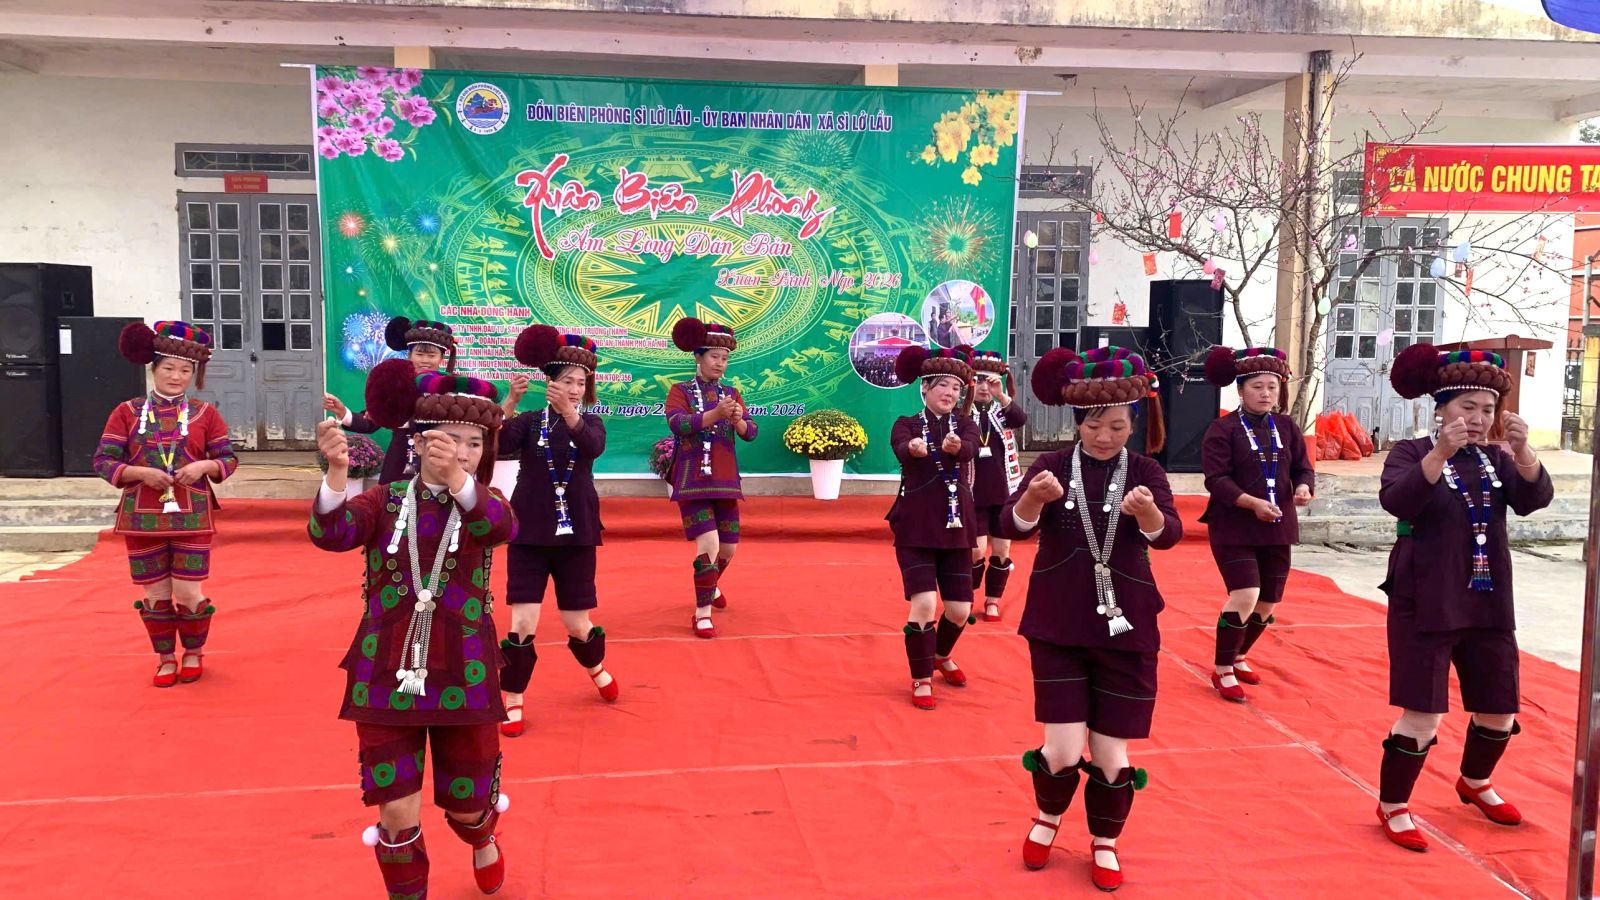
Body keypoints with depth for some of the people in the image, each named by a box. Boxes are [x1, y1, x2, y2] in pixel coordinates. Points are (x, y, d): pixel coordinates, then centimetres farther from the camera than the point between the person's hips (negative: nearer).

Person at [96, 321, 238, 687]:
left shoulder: (205, 413, 3)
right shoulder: (127, 412, 3)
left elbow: (229, 459, 6)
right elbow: (103, 460, 0)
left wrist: (204, 466, -15)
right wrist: (141, 473, -16)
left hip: (191, 516, -1)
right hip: (142, 517, 1)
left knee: (189, 592, -2)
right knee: (156, 594, 7)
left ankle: (194, 653, 23)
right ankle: (166, 659, 25)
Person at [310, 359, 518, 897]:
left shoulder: (482, 504, -1)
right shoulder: (386, 502, 0)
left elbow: (502, 527, -26)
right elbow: (330, 534, -19)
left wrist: (457, 478, -46)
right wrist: (338, 471, -38)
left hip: (462, 675, 0)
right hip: (386, 674, 0)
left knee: (467, 805, 12)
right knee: (397, 812, -1)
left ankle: (484, 840, 48)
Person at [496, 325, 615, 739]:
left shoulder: (591, 424, 1)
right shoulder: (528, 421, -3)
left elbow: (593, 447, -24)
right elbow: (498, 445, -23)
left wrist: (570, 415, -42)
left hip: (575, 536, 1)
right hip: (529, 535, -1)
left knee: (578, 625, 7)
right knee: (522, 624, -8)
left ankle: (596, 668, 40)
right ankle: (512, 703, 10)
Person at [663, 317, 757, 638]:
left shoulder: (732, 393, 10)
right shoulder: (680, 391, -2)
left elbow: (751, 433, 0)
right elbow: (677, 424, -21)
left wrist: (738, 420, -23)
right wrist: (715, 413, -34)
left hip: (726, 480, 5)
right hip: (693, 481, -5)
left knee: (728, 548, 12)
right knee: (709, 545, -17)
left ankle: (711, 586, 43)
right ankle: (702, 613, -5)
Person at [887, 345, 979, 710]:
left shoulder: (964, 425, 7)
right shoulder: (906, 425, 0)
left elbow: (970, 450, -17)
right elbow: (900, 450, -24)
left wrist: (955, 446, -42)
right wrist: (913, 447, -49)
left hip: (955, 527, 3)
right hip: (915, 527, -3)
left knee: (960, 610, 5)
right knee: (924, 604, -15)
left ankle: (942, 656, 38)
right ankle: (921, 680, 6)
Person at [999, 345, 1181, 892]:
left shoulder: (1145, 473, -3)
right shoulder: (1054, 466, -3)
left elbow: (1169, 534, -18)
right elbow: (1011, 526, -15)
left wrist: (1148, 513, -40)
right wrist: (1033, 500, -37)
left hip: (1124, 629, 1)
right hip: (1057, 627, 0)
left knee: (1111, 753, 6)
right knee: (1063, 749, -5)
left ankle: (1104, 843, 32)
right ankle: (1048, 817, 28)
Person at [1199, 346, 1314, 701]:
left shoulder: (1288, 427, 6)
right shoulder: (1222, 429, -9)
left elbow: (1304, 468, 5)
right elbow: (1216, 479, -17)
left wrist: (1304, 487, -18)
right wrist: (1252, 503, -29)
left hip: (1277, 529, 6)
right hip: (1233, 529, -6)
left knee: (1267, 604, 12)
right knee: (1245, 597, -18)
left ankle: (1238, 657, 37)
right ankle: (1222, 670, 0)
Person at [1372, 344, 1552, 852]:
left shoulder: (1496, 460, 8)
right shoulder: (1410, 453, -7)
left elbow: (1535, 499, -10)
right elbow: (1396, 502, -26)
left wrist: (1522, 449, -27)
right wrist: (1440, 453, -37)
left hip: (1488, 606, 6)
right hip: (1425, 606, -5)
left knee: (1500, 712, 15)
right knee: (1422, 716, -7)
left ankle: (1475, 784, 43)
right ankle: (1392, 807, 12)